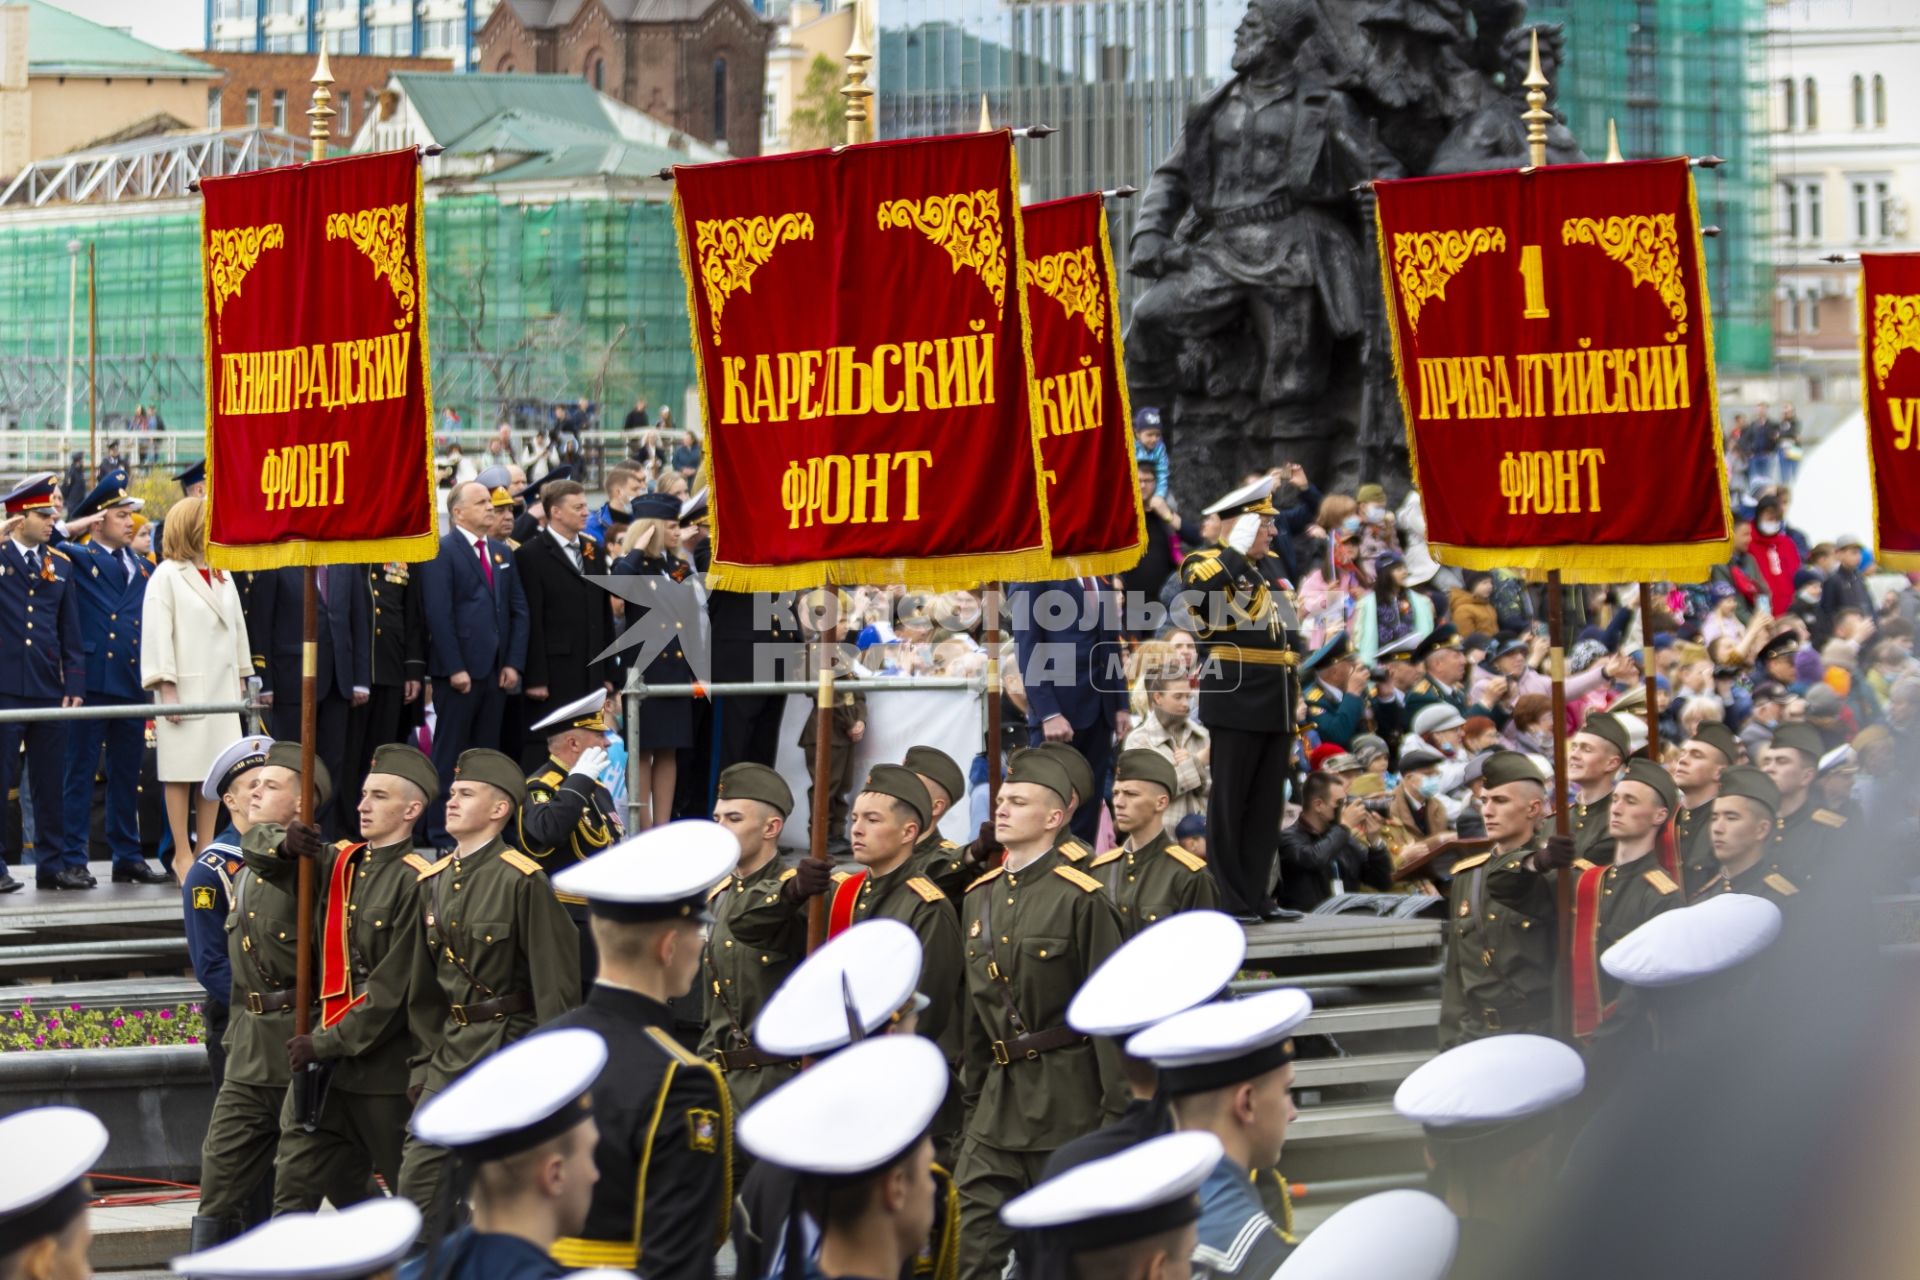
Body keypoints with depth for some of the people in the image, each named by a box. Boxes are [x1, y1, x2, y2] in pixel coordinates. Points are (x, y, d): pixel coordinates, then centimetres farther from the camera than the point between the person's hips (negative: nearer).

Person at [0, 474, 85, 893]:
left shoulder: (61, 565, 12)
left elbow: (72, 633, 13)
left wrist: (74, 684, 5)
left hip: (49, 690, 4)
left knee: (51, 781, 7)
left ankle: (53, 863, 13)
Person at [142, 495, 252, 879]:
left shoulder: (223, 577, 13)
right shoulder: (166, 576, -6)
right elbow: (157, 635, -10)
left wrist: (241, 681, 13)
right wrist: (167, 689, -15)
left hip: (221, 687, 6)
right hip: (185, 689, -6)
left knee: (215, 771, 6)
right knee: (181, 773, -2)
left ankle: (205, 850, 13)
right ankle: (183, 855, 2)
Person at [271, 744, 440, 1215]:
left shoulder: (415, 882, -12)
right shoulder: (340, 863, 9)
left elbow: (395, 986, -16)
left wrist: (331, 1043, -16)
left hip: (385, 1065, -7)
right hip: (326, 1058, 7)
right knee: (295, 1180, 2)